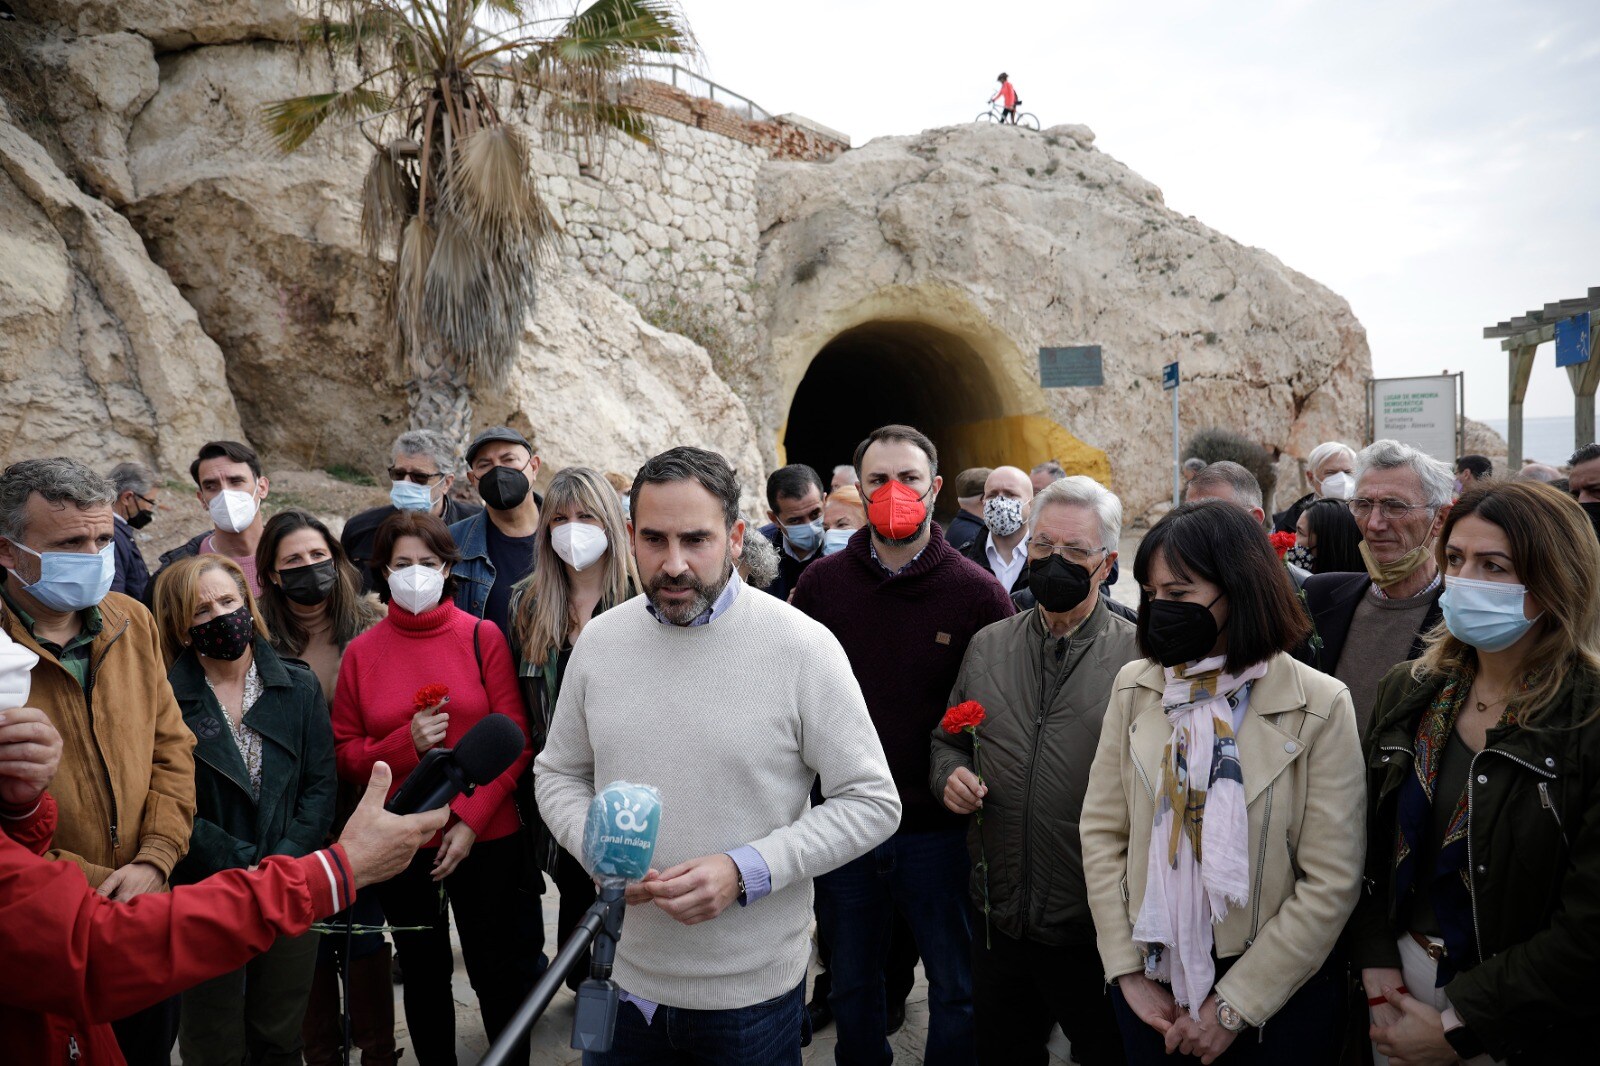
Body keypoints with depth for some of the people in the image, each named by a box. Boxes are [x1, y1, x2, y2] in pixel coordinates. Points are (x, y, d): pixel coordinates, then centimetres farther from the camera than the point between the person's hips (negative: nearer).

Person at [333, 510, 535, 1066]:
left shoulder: (483, 637, -5)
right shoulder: (361, 652, 1)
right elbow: (344, 753, 2)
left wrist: (470, 819, -13)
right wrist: (407, 742, -16)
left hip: (486, 838, -2)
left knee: (496, 970, 10)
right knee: (424, 974, 17)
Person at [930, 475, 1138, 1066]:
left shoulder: (1140, 655, -8)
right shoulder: (987, 646, 6)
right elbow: (949, 739, 17)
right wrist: (950, 775, -4)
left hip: (1097, 928, -4)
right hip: (997, 916, 4)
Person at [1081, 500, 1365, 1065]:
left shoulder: (1319, 706, -12)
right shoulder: (1134, 688, -3)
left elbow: (1331, 883, -13)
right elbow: (1101, 831, -1)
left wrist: (1233, 1006, -12)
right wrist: (1128, 972, -6)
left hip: (1276, 992, -2)